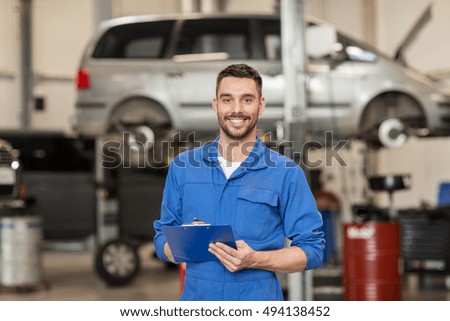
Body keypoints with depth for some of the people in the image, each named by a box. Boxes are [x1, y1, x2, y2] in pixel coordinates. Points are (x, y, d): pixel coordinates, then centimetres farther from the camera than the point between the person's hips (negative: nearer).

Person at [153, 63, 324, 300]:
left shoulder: (286, 173, -3)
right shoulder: (183, 167, 5)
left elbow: (312, 249, -4)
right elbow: (163, 238, 10)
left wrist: (254, 260, -18)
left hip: (258, 300, -2)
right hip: (196, 297, 2)